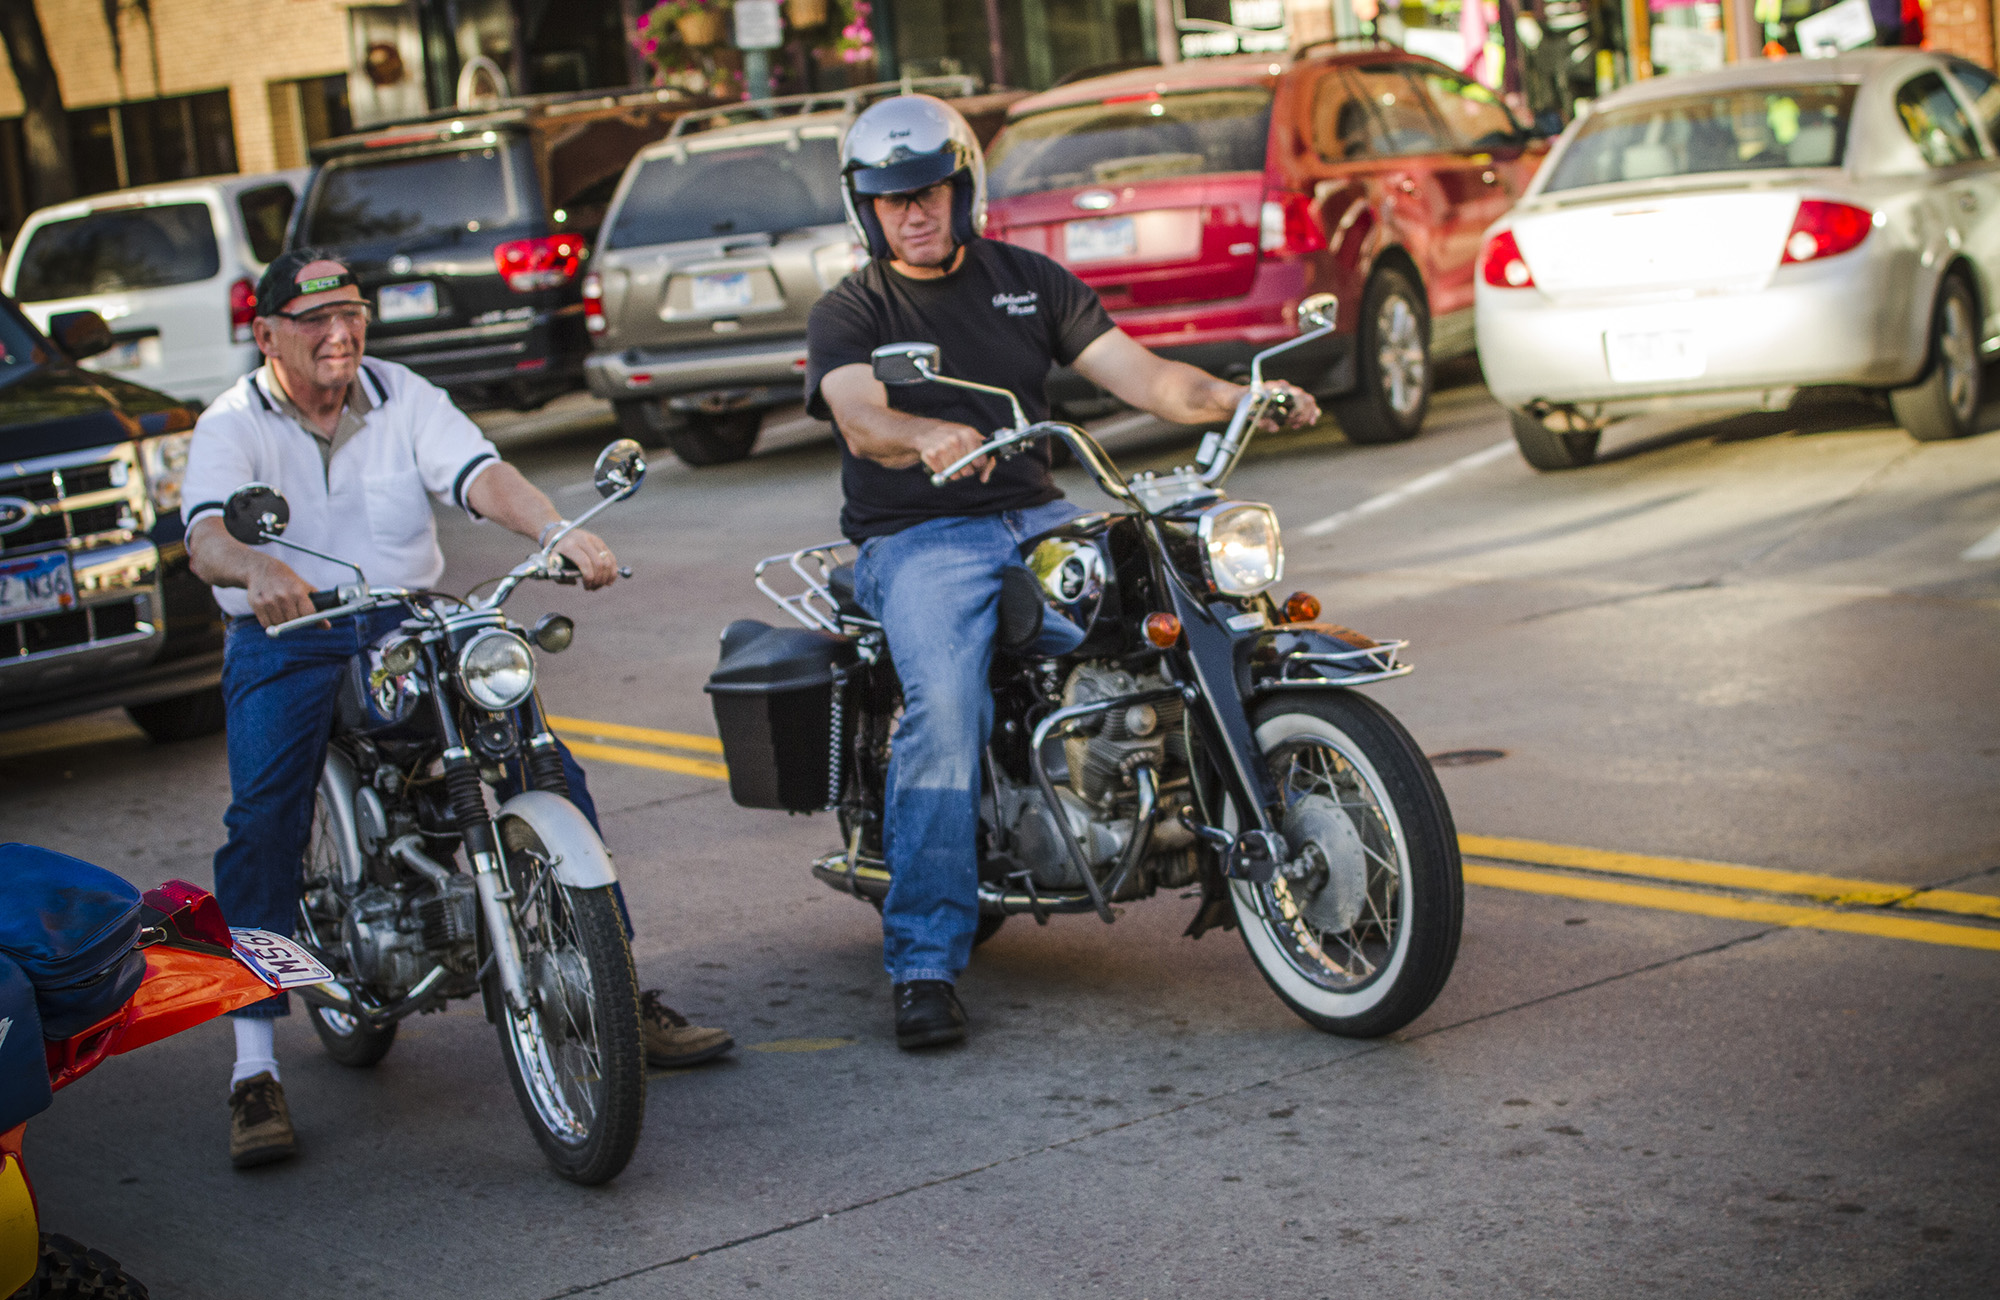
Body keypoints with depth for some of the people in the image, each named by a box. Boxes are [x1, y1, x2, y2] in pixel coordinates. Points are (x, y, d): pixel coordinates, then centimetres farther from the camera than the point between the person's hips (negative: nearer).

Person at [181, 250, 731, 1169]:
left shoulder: (403, 397, 7)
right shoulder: (231, 427, -3)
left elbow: (480, 473, -10)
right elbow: (207, 534, -22)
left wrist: (558, 531, -31)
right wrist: (256, 570, -47)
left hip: (412, 624, 3)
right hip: (285, 643, -3)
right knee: (263, 821, -23)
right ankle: (254, 1072, -18)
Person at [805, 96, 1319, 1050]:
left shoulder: (1030, 283, 16)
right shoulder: (847, 315, 4)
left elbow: (1138, 374, 6)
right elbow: (862, 420, -17)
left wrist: (1231, 395, -15)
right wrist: (931, 437, -40)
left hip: (1037, 520, 4)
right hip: (916, 537, -4)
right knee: (944, 706, -30)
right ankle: (923, 964, -29)